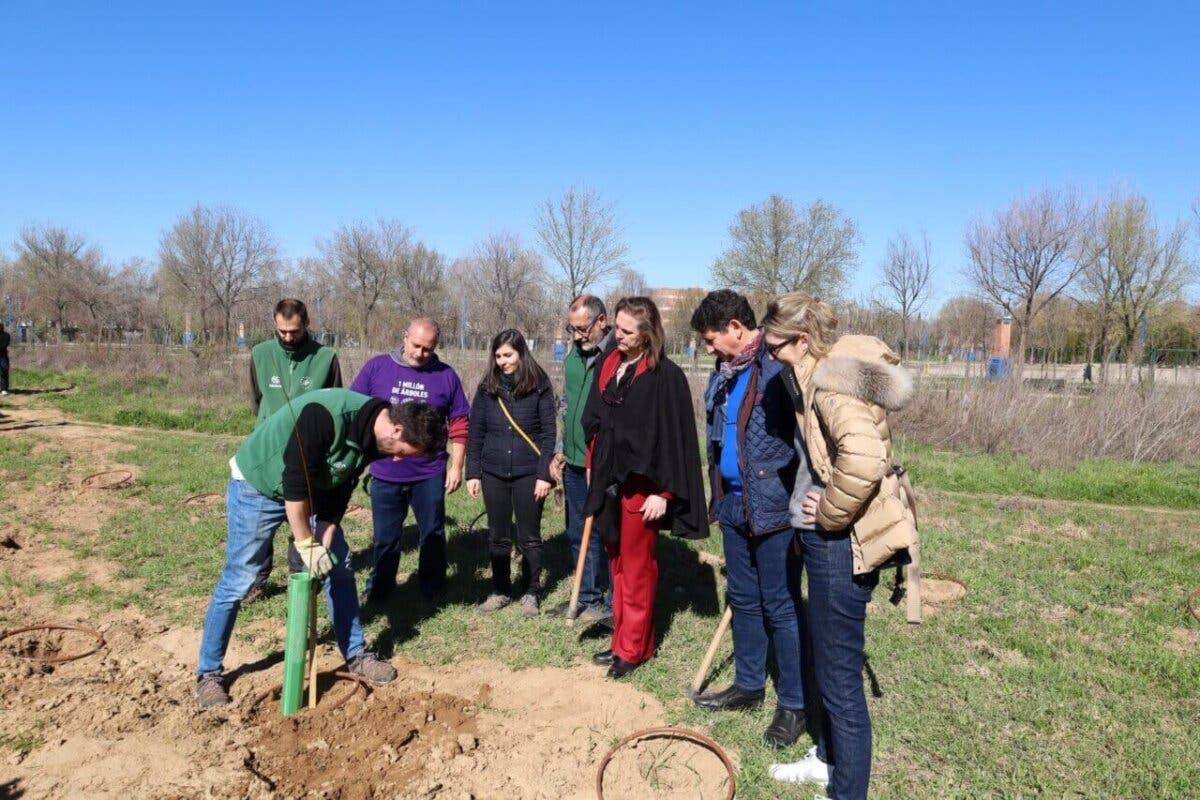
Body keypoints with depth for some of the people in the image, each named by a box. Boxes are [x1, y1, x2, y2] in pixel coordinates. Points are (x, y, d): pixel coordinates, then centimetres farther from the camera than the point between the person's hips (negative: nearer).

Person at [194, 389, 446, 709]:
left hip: (312, 489, 7)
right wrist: (306, 544, -25)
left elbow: (341, 487, -3)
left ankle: (356, 655, 19)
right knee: (237, 581, -3)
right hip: (257, 486, -7)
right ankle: (208, 673, 15)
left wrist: (325, 540, -10)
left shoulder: (375, 436, -13)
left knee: (340, 567, 5)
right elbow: (294, 480, -33)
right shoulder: (325, 415, -38)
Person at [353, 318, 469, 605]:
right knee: (385, 538, 14)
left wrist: (456, 466, 0)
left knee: (433, 535, 12)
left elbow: (459, 425, 3)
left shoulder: (446, 376, -1)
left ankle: (433, 590, 29)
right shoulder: (376, 367, -2)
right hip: (384, 473, 0)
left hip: (430, 475, 0)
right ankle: (378, 589, 32)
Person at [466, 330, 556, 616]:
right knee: (497, 536, 12)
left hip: (528, 473, -3)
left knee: (529, 537, 8)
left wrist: (545, 474, -11)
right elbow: (475, 433, 6)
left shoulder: (539, 386, -5)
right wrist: (473, 473, 2)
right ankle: (500, 591, 27)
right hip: (494, 473, 3)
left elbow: (548, 432, -5)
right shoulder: (488, 387, 3)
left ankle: (530, 593, 22)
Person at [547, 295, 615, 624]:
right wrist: (560, 451, 15)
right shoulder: (574, 354, 10)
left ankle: (614, 604, 18)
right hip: (574, 463, 7)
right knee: (578, 534, 17)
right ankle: (587, 597, 33)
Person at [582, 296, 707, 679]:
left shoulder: (665, 376, -14)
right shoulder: (609, 365, 6)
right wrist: (592, 469, 14)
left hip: (640, 484, -7)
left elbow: (673, 436, -15)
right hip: (608, 481, 7)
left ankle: (633, 648, 19)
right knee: (618, 564, 16)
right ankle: (622, 640, 29)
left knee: (637, 568, 5)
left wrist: (662, 492, -15)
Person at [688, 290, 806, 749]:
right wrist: (718, 501, 20)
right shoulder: (724, 376, 11)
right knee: (743, 601, 18)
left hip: (774, 509, -8)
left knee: (781, 607, 4)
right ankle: (748, 685, 35)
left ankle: (794, 704, 20)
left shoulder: (779, 369, -17)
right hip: (734, 506, 8)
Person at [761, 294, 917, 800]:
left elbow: (864, 457, -36)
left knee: (840, 674, 3)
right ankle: (829, 759, 42)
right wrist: (806, 519, 18)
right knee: (828, 662, 24)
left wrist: (829, 515, -20)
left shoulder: (832, 377, -20)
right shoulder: (817, 375, 11)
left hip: (841, 544, -10)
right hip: (826, 538, 10)